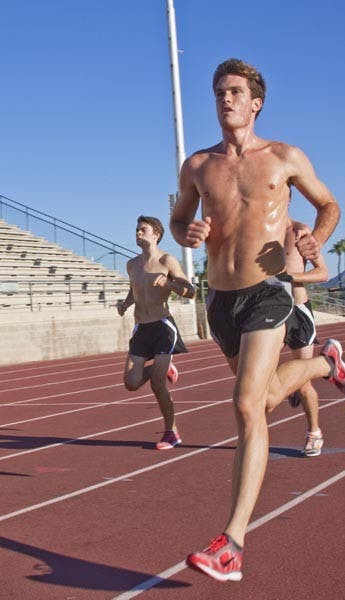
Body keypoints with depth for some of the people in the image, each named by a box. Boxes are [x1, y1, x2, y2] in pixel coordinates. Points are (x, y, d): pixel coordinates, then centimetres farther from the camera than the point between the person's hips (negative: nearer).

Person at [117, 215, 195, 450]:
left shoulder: (167, 261, -4)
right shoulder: (132, 264, 13)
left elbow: (191, 292, -6)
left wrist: (168, 283, -23)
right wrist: (125, 303, 9)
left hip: (163, 327, -5)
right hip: (141, 330, 6)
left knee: (157, 384, -11)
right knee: (131, 383, -4)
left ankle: (172, 433, 8)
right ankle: (164, 368, 27)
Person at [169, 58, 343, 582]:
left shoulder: (285, 158, 1)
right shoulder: (196, 166, 7)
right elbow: (178, 220, 19)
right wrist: (188, 234, -6)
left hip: (267, 292, -5)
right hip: (220, 299, 5)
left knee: (248, 407, -19)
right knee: (264, 396, 22)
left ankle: (232, 544, -18)